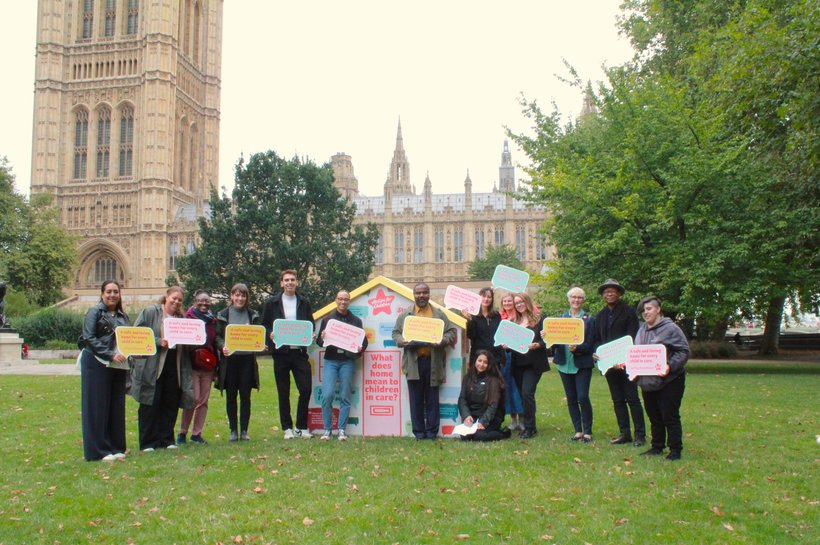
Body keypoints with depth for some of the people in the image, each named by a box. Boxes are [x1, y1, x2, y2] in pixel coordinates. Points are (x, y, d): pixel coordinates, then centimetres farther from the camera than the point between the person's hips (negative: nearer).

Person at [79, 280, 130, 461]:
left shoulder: (122, 315, 15)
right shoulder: (95, 312, -4)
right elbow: (89, 338, -12)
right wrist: (111, 355, -21)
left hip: (118, 366, 6)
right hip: (97, 364, -6)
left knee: (116, 407, 9)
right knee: (98, 407, -1)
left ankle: (116, 447, 17)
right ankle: (99, 450, 5)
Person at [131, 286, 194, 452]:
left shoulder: (182, 317, 16)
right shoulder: (150, 312, 0)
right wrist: (159, 342, -17)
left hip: (174, 368, 5)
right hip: (152, 366, -5)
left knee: (171, 404, 7)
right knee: (151, 404, -1)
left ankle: (166, 439, 18)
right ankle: (147, 442, 7)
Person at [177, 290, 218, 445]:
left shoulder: (212, 320, 15)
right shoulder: (188, 317, -1)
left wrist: (216, 365, 14)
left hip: (208, 366, 5)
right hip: (192, 364, -5)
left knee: (204, 400, 5)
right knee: (194, 398, -10)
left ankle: (197, 433, 14)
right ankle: (182, 432, 5)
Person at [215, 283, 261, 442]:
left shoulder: (253, 315, 9)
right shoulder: (223, 315, 4)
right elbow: (217, 336, 2)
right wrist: (222, 347, -18)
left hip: (247, 359, 1)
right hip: (229, 358, -1)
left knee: (245, 395, 3)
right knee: (231, 396, 5)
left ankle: (244, 430, 10)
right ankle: (233, 430, 14)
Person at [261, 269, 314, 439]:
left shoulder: (304, 303, 11)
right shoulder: (272, 303, 6)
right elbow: (264, 325, 8)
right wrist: (270, 334, -12)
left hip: (300, 352, 1)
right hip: (281, 353, -1)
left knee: (306, 389, -5)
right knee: (283, 393, 5)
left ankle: (301, 427, 9)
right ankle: (287, 428, 16)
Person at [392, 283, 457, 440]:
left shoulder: (439, 315, 10)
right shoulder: (405, 315, 11)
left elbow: (451, 332, 7)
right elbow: (396, 333, 11)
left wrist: (442, 341, -13)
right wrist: (402, 341, -10)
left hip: (433, 362, 0)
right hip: (413, 362, 0)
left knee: (432, 400, 5)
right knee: (416, 400, 3)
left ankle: (432, 432, 12)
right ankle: (418, 432, 11)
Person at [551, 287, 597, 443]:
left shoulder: (589, 320, -1)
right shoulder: (561, 318, 10)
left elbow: (590, 344, -7)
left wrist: (577, 348, -25)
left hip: (582, 364, -4)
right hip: (565, 363, 4)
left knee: (583, 397, -9)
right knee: (571, 399, 8)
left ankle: (587, 432, 5)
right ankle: (578, 431, 19)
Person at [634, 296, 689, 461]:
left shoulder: (670, 328, -9)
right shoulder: (641, 331, 14)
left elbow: (684, 351, -12)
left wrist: (670, 366, -24)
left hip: (669, 381, -7)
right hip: (647, 381, 7)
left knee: (670, 417, -3)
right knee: (654, 417, 15)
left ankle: (675, 450, 7)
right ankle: (657, 447, 26)